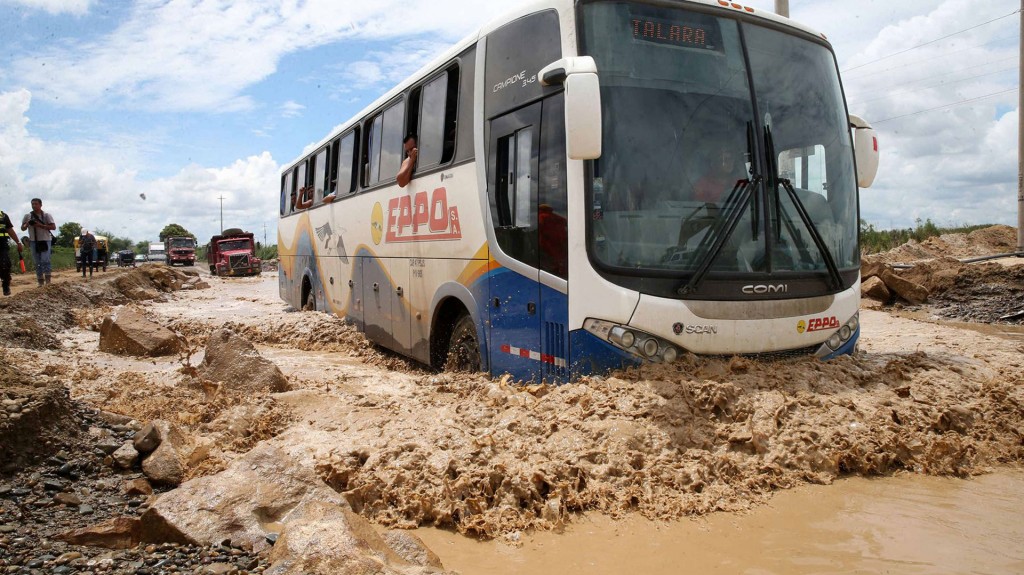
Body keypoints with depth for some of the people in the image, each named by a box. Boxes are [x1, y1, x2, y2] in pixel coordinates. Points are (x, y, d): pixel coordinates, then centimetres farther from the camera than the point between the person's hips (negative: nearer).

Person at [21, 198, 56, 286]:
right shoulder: (27, 216, 6)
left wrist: (41, 225, -18)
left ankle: (47, 278, -8)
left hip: (45, 240, -4)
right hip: (34, 241, 4)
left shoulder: (46, 215, -2)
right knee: (37, 262, 8)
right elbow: (22, 228, 12)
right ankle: (40, 281, 14)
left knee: (45, 260, -14)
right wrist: (27, 224, -10)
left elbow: (53, 227, -7)